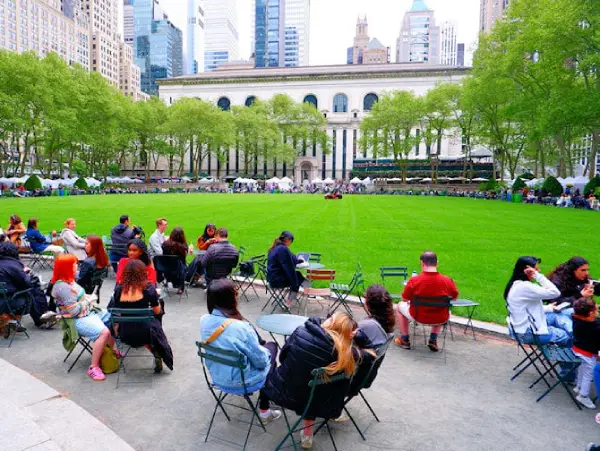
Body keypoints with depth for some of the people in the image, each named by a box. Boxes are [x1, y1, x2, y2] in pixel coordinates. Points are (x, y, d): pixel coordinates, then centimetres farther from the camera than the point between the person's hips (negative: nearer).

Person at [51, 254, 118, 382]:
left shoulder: (69, 280, 8)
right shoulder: (62, 286, -23)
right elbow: (74, 310, -25)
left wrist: (88, 297, 3)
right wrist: (89, 300, -12)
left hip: (88, 313, 11)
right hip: (77, 320, -11)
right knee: (104, 332, -31)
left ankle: (111, 350, 29)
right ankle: (93, 367, -23)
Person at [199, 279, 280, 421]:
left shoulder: (204, 320, -13)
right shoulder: (241, 327, -32)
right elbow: (261, 361, -20)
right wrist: (266, 352, 3)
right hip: (242, 382, -6)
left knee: (263, 345, 23)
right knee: (271, 347, 19)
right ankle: (264, 411, 28)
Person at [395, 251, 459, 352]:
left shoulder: (414, 280, -20)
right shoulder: (447, 281, -16)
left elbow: (405, 299, -6)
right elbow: (454, 297, 4)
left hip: (419, 317, -2)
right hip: (441, 319, 2)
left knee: (400, 306, 28)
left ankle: (404, 340, 30)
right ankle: (433, 340, 31)